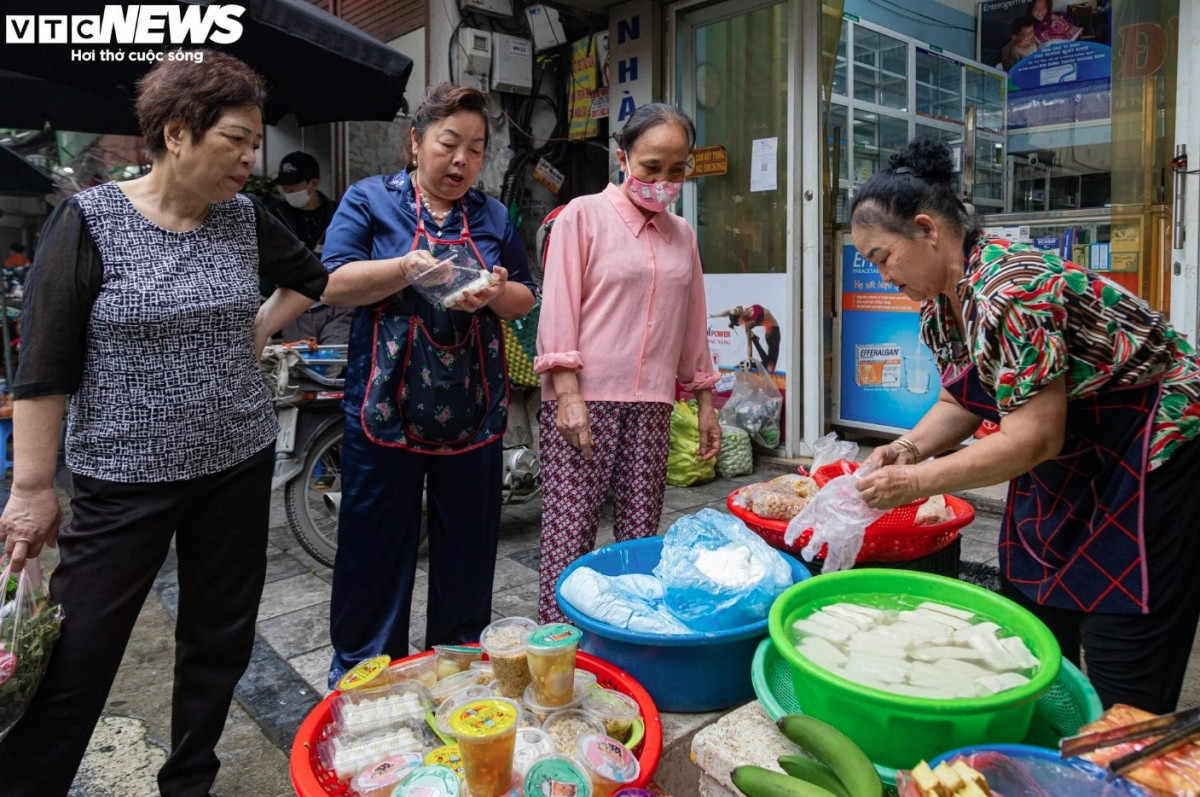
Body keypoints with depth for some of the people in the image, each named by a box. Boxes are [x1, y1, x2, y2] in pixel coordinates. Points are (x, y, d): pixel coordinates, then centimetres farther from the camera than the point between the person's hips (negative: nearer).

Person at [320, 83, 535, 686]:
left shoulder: (494, 216, 14)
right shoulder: (369, 199, 4)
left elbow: (525, 299, 13)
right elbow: (334, 284, -6)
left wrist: (494, 294, -10)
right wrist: (406, 269, -22)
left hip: (475, 411, 3)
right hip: (386, 405, -3)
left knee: (468, 545, 11)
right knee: (374, 544, 6)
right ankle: (360, 671, 25)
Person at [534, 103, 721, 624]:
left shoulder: (682, 234, 16)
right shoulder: (584, 215, 1)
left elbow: (692, 323, 20)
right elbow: (558, 307, -5)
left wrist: (705, 402, 17)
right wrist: (567, 394, -14)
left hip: (652, 405, 5)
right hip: (584, 399, -4)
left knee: (640, 535, 6)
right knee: (569, 534, -5)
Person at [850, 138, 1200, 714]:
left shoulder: (1009, 288, -28)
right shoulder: (940, 304, 0)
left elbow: (1035, 436, -29)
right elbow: (962, 400, 9)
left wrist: (918, 482, -24)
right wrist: (910, 446, -10)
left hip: (1152, 456, -9)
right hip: (1067, 467, 9)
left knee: (1124, 686, -3)